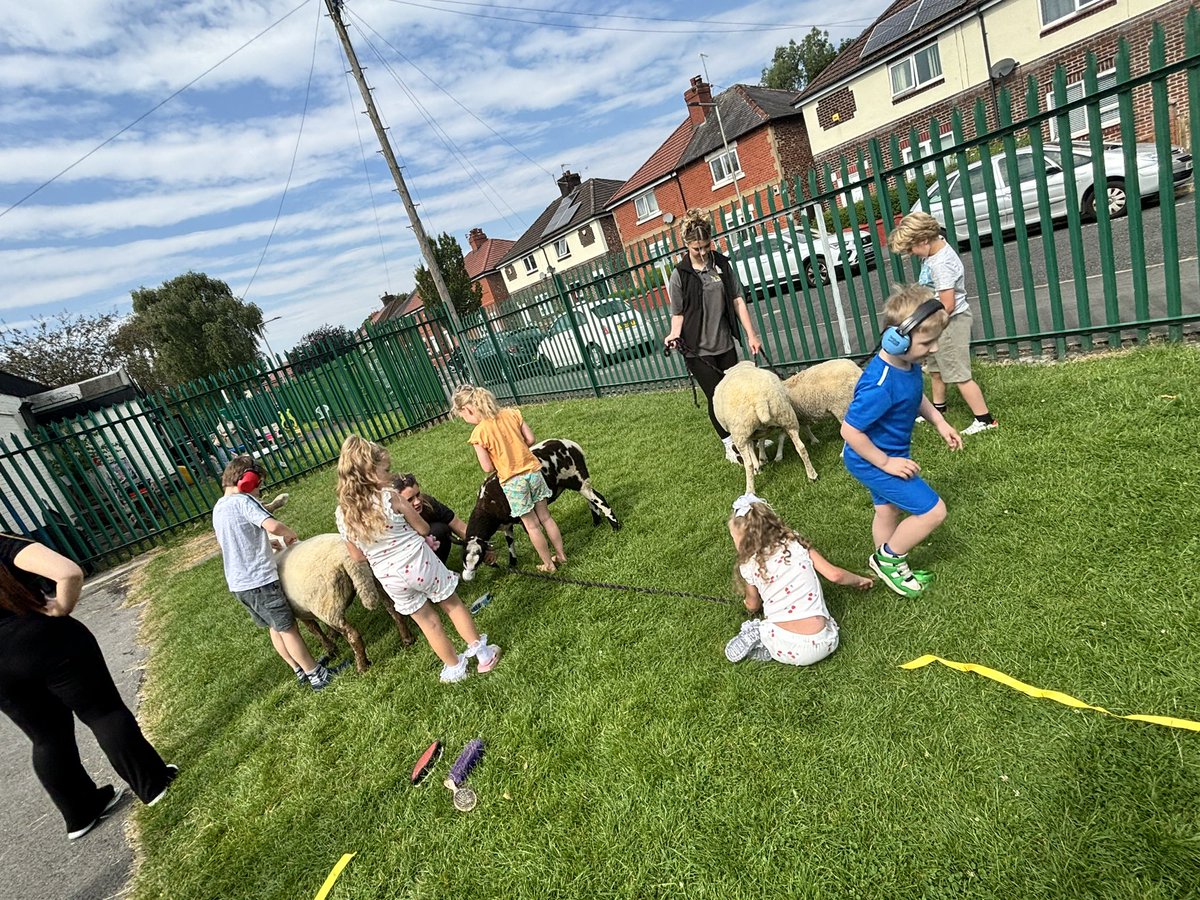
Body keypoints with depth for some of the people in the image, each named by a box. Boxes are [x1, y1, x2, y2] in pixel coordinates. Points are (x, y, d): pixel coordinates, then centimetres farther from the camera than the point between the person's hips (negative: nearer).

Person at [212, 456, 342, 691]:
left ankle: (301, 671, 27)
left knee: (274, 627, 17)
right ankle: (316, 675, 10)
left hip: (237, 583, 9)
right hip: (259, 579, -9)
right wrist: (290, 534, -11)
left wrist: (270, 544, 21)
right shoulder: (243, 500, -16)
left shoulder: (218, 508, 11)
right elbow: (273, 526, -31)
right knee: (287, 627, 1)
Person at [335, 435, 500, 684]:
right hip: (419, 562, -4)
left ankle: (454, 667, 34)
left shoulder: (342, 514, -6)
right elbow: (423, 529, -8)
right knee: (453, 605, 19)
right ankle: (482, 652, 29)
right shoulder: (390, 496, -19)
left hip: (389, 577, 4)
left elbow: (358, 556, 5)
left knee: (428, 621, 20)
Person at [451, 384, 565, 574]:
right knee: (545, 517, 19)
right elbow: (530, 439, 3)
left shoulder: (478, 433, -14)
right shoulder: (511, 413, -1)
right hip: (533, 471, 5)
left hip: (512, 481, -4)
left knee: (531, 525, 11)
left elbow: (488, 468, -11)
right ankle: (561, 555, 30)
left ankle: (549, 564, 24)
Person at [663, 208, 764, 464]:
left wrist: (751, 334, 0)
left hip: (725, 344, 3)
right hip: (697, 350, -3)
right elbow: (678, 313, -4)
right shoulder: (679, 275, -7)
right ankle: (730, 445, 20)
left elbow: (737, 300, 3)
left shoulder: (722, 264, 2)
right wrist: (675, 335, -24)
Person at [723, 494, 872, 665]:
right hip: (822, 645, -1)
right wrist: (860, 580, 27)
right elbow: (834, 575, 6)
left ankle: (756, 634, 1)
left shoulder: (749, 566, 2)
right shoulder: (796, 542, 4)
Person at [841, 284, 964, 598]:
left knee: (887, 511, 25)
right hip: (874, 462, -10)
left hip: (888, 454, 10)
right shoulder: (880, 387, -36)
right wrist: (886, 463, -22)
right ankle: (888, 558, 16)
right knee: (933, 511, -5)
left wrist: (940, 423, 8)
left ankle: (893, 571, 47)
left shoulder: (908, 362, -8)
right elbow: (850, 430, -30)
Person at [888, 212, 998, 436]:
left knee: (958, 374, -4)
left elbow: (947, 305, -27)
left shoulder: (941, 264, -28)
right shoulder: (936, 245, 1)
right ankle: (938, 408, 43)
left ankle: (985, 420, 4)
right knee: (935, 368, 24)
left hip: (950, 322, -10)